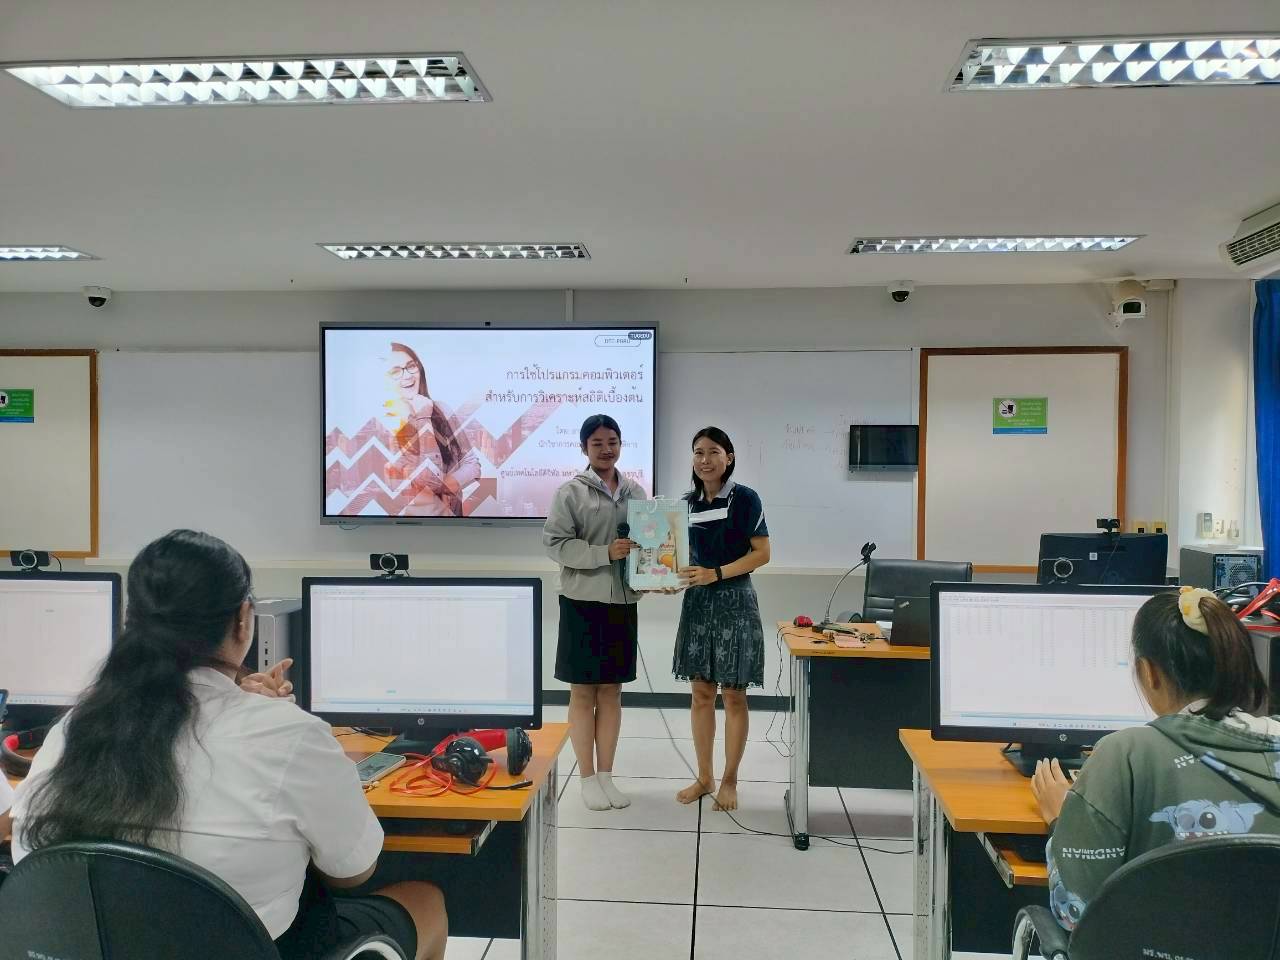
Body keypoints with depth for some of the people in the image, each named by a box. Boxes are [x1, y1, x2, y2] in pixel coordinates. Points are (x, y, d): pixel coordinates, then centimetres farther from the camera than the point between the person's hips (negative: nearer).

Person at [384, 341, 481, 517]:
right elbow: (433, 479, -15)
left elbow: (472, 464, 3)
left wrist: (441, 488, -13)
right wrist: (422, 417, -14)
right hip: (415, 513, -3)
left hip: (452, 510, 3)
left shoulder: (439, 409, 3)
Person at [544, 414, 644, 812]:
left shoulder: (635, 492, 9)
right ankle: (587, 778, 16)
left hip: (623, 600, 4)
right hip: (582, 601, -4)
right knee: (583, 692, 4)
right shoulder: (570, 492, -5)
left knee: (612, 691, 11)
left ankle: (606, 775, 22)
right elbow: (554, 542, -11)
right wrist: (605, 553, -20)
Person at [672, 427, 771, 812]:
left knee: (733, 695, 4)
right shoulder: (688, 502, 8)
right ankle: (704, 777, 22)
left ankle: (729, 781, 17)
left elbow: (762, 553, -10)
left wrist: (716, 574, -19)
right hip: (698, 601, 5)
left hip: (735, 601, -5)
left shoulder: (745, 498, -7)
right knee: (701, 693, 10)